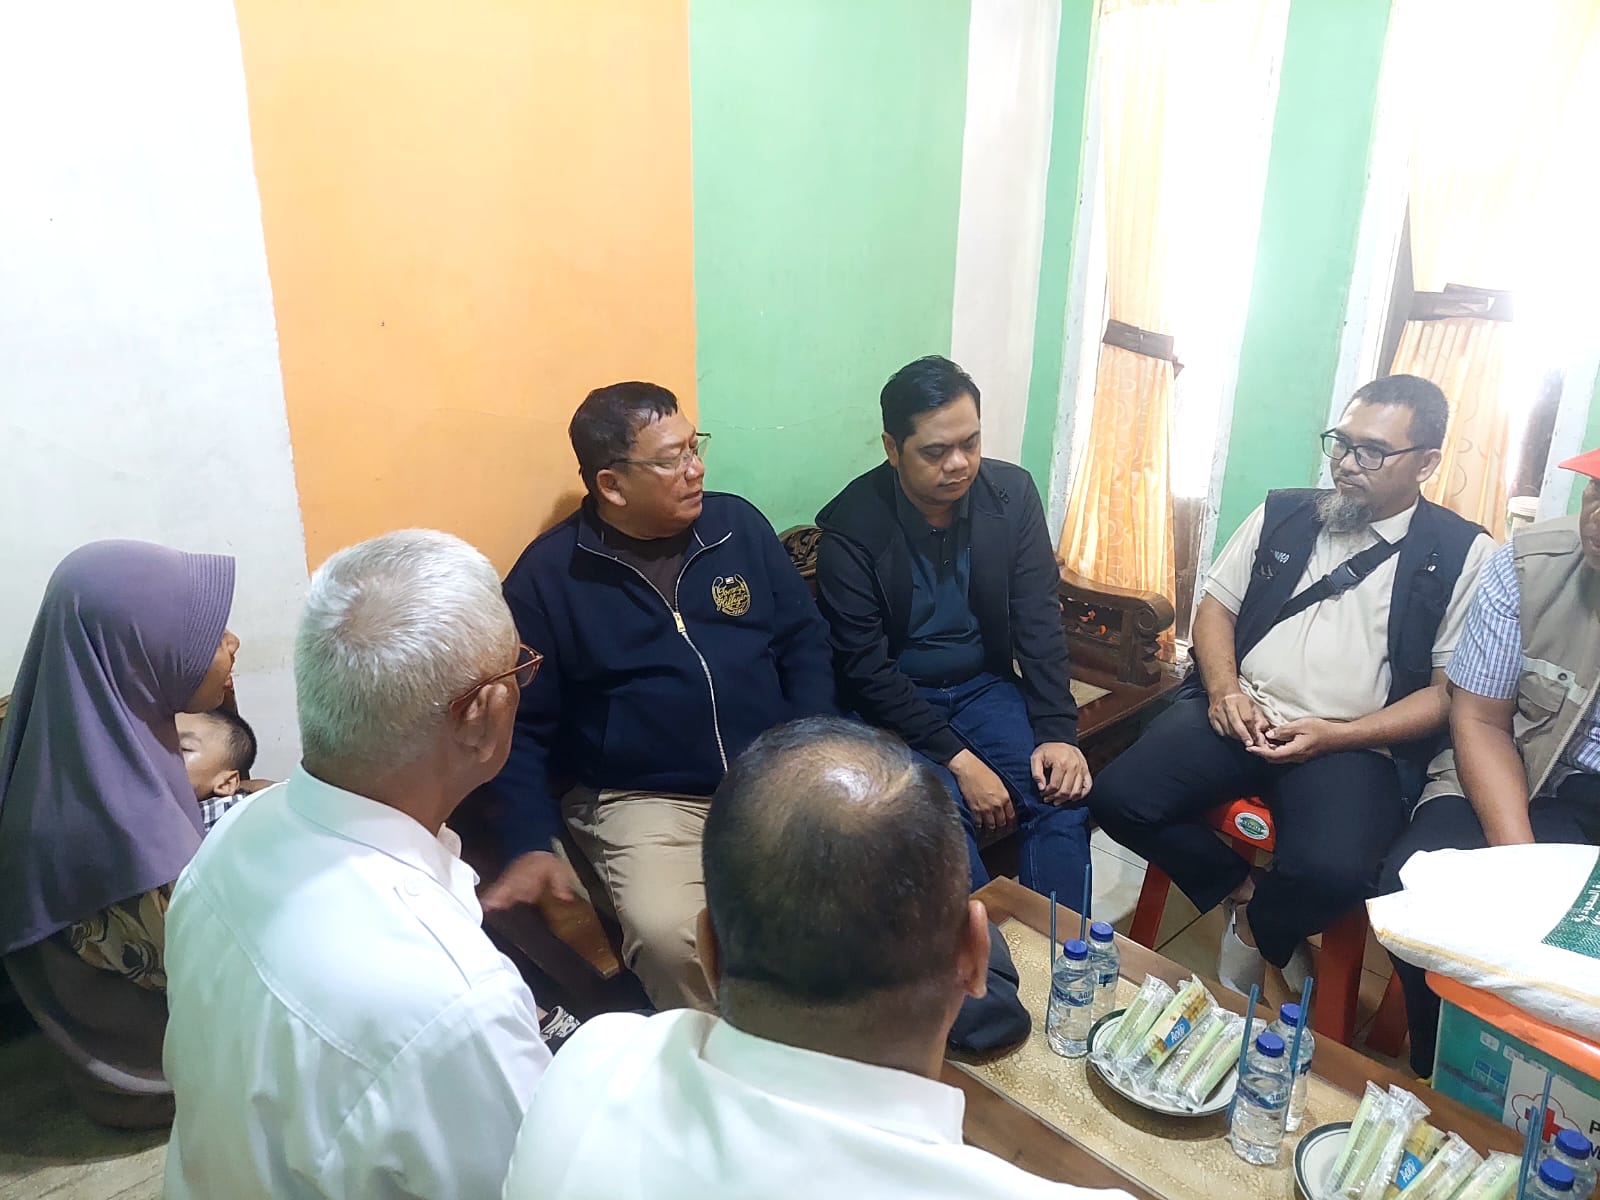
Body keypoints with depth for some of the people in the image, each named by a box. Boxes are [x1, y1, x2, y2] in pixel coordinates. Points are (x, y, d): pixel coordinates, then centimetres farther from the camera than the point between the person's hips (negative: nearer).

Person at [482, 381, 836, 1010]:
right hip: (644, 802, -3)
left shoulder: (737, 523, 6)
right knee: (668, 934, -30)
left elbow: (803, 640, 11)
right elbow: (521, 727, 1)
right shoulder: (548, 575, -3)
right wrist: (531, 845, -10)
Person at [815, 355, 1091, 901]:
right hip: (894, 700, -3)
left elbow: (1038, 621, -4)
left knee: (1064, 797, -18)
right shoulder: (851, 525, -18)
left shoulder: (1013, 493, -7)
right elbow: (865, 668, -17)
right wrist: (957, 758, -23)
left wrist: (1057, 731, -16)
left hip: (986, 685, 4)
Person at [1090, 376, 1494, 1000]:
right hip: (1239, 716, 3)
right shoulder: (1282, 515, 12)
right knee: (1119, 797, -21)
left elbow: (1450, 692, 0)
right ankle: (1246, 893, 5)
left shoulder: (1464, 555, 3)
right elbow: (1216, 605, 15)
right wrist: (1224, 690, -5)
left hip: (1356, 744, -3)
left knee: (1330, 872, -32)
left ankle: (1259, 928, 6)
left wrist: (1335, 735, -13)